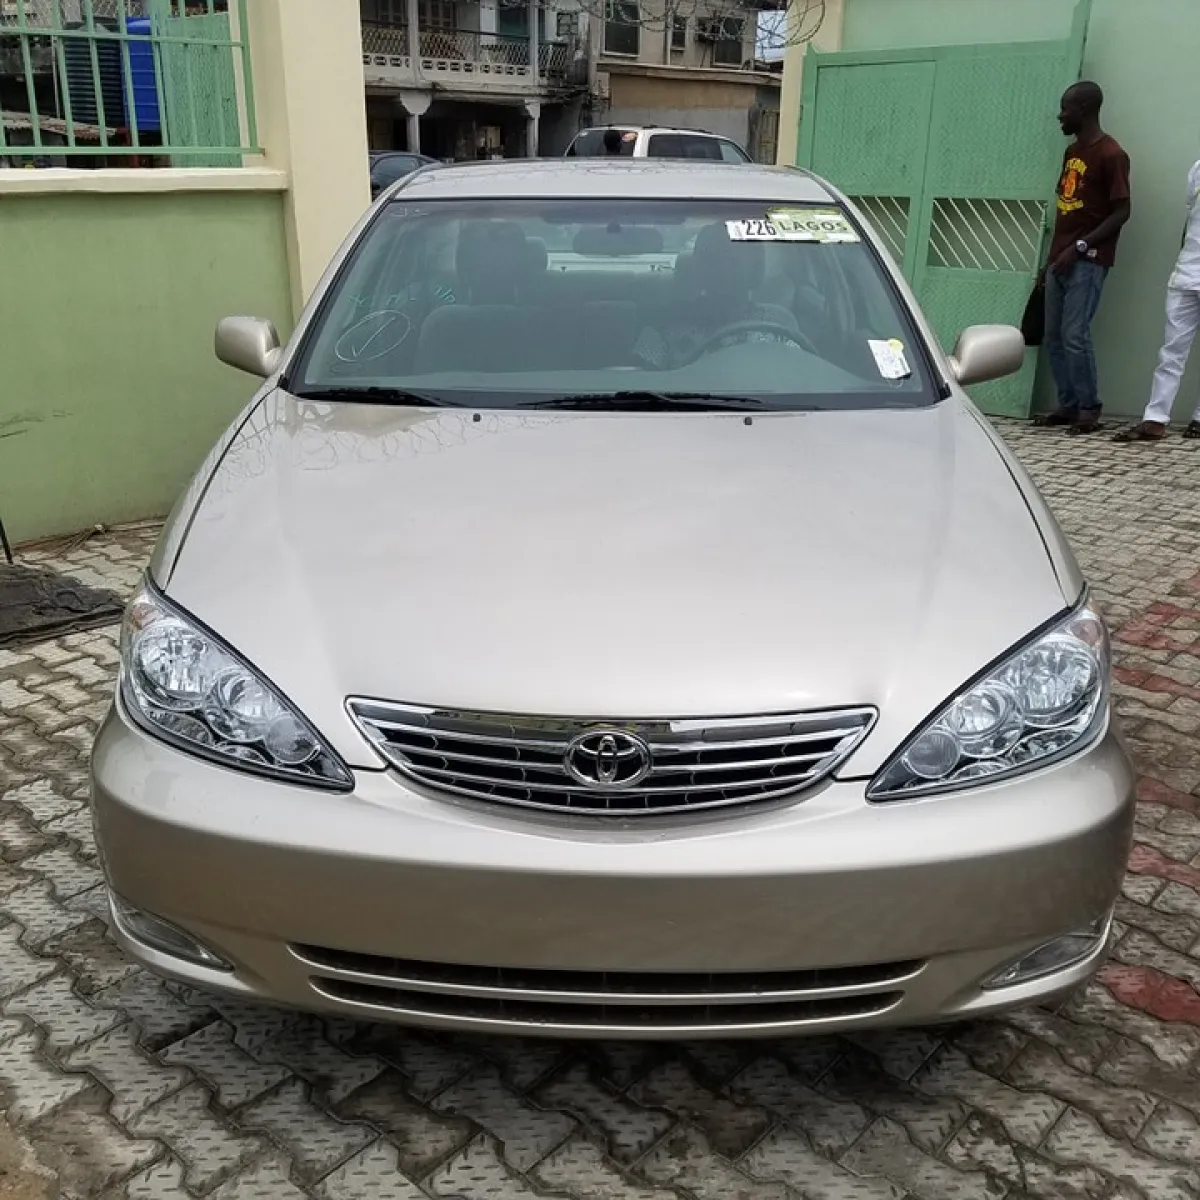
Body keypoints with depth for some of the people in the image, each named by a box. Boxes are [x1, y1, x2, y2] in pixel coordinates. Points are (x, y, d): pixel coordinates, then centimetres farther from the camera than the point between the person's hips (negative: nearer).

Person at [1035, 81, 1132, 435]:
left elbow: (1122, 211, -12)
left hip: (1088, 261, -8)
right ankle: (1068, 405, 13)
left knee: (1074, 336, -13)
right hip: (1061, 260, 8)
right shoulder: (1072, 152, 16)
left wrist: (1080, 247, -19)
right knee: (1054, 338, 6)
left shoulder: (1110, 154, -9)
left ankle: (1089, 409, -4)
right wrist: (1051, 258, 17)